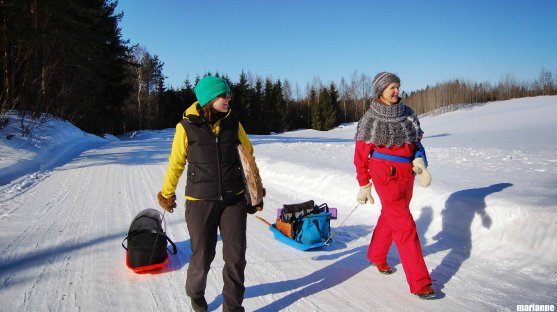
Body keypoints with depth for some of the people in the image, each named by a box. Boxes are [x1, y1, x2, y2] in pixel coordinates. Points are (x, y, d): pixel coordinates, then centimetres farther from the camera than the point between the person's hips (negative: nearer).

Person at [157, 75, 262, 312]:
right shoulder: (187, 127, -8)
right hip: (200, 201, -2)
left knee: (236, 256, 2)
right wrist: (167, 194, 15)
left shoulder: (233, 123, 0)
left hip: (234, 199, 3)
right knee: (202, 257, 8)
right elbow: (176, 163, 3)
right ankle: (195, 293, 41)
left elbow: (248, 154, 12)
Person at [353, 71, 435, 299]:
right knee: (405, 226, -7)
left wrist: (419, 161, -8)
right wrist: (364, 186, -1)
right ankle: (419, 283, -1)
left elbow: (416, 142, 13)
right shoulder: (371, 120, -7)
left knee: (390, 217, 20)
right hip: (386, 175, -6)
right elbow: (361, 154, -3)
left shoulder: (408, 114, 7)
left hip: (406, 174, 6)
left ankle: (376, 255, 44)